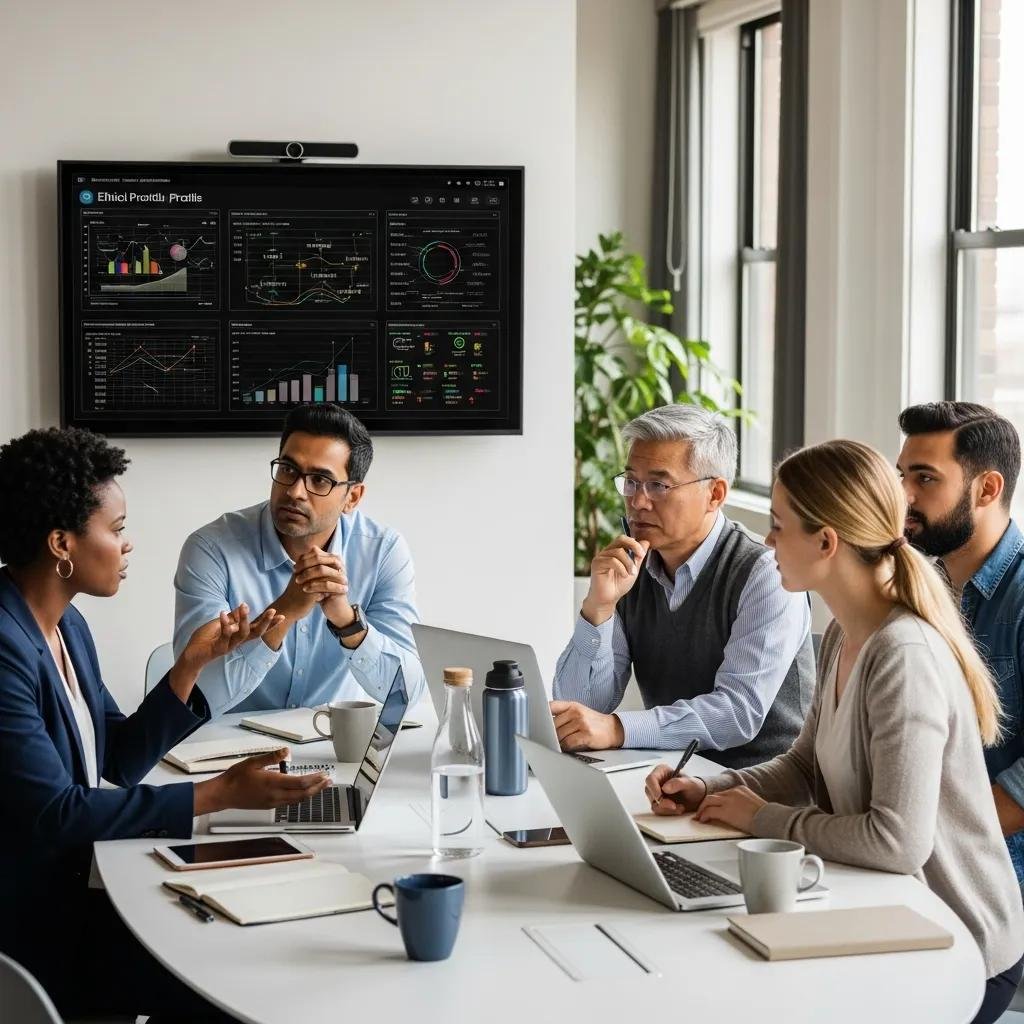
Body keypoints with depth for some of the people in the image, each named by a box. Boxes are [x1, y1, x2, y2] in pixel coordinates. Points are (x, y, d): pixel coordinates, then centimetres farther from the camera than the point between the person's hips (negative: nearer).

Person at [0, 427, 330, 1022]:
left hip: (76, 886, 9)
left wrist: (195, 662, 0)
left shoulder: (66, 625, 8)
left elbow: (122, 761, 11)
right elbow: (55, 815, -24)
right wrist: (219, 795, -22)